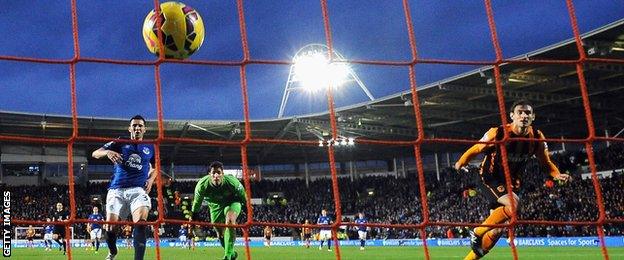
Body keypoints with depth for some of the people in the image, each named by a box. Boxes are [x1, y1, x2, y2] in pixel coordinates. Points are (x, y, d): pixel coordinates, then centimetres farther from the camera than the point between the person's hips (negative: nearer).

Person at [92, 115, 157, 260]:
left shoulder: (150, 148, 13)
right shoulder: (120, 143, 7)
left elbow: (155, 167, 30)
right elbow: (95, 154, 0)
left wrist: (151, 179, 9)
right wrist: (107, 152, -22)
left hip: (138, 190, 0)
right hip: (117, 190, 0)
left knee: (141, 223, -26)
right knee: (110, 227, 1)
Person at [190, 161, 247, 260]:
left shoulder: (231, 181, -33)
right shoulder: (202, 185, -30)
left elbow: (243, 196, -14)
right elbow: (197, 202, -10)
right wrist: (193, 218, -1)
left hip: (232, 202, -3)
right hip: (215, 205, 3)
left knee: (229, 222, -31)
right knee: (220, 233, 8)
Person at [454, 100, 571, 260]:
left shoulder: (537, 138, -8)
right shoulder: (498, 133, -20)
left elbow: (546, 162, 5)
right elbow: (476, 149, -7)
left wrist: (557, 175, -12)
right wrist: (461, 163, -15)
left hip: (511, 183, 5)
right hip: (490, 179, -5)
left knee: (497, 231, 5)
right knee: (513, 203, -33)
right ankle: (477, 233, -16)